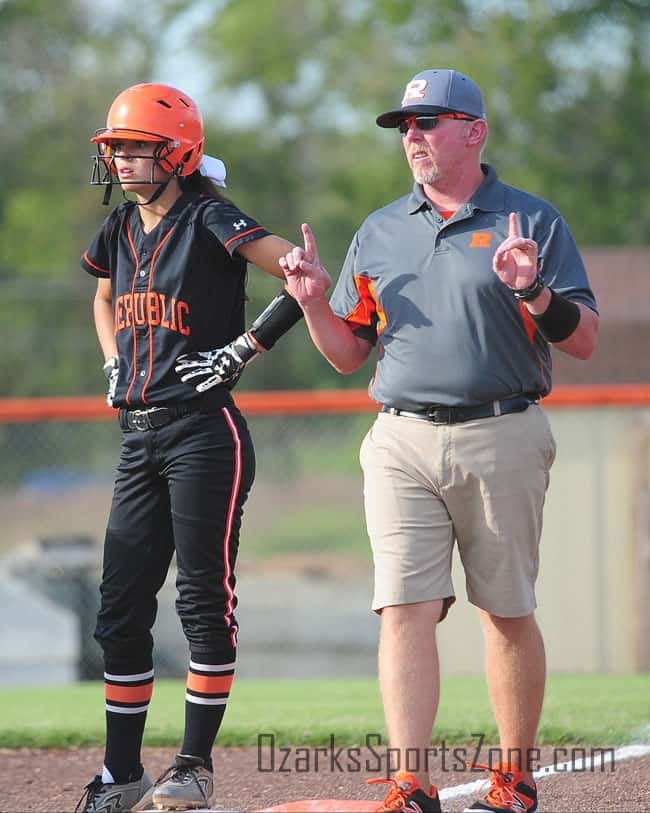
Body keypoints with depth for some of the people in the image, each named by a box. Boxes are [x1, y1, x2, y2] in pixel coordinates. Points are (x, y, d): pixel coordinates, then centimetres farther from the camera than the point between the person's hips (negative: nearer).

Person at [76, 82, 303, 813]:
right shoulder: (120, 230, 12)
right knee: (121, 604, 6)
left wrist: (244, 348, -15)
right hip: (139, 437, 8)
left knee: (204, 598, -3)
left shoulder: (209, 222, -10)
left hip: (205, 432, -7)